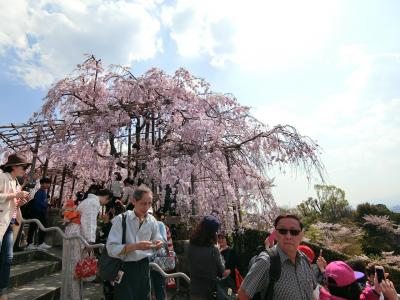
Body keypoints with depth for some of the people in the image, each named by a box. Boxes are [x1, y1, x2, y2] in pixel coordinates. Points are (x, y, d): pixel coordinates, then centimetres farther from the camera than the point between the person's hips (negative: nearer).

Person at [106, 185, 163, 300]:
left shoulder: (152, 221, 0)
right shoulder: (121, 219, -14)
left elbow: (157, 241, 12)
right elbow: (111, 249, -19)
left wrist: (158, 244, -11)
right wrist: (135, 246, -31)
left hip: (144, 267, 5)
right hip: (125, 269, -4)